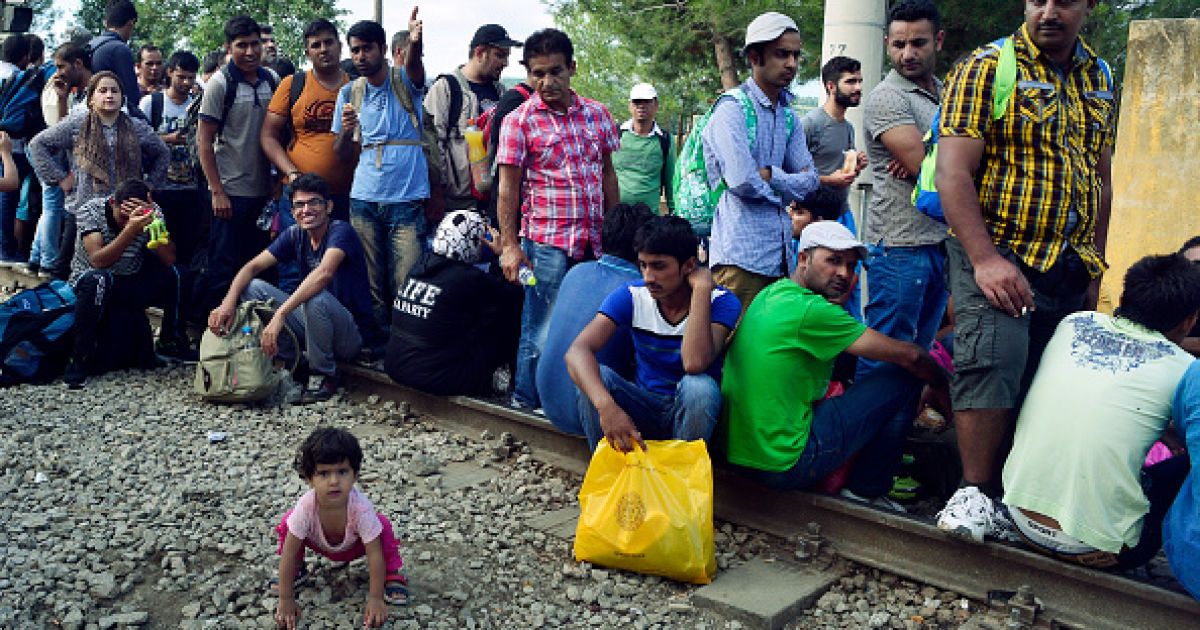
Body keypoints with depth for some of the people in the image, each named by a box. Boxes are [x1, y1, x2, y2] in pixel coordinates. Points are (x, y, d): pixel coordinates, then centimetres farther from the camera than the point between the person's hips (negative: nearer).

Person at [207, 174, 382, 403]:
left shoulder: (341, 231, -18)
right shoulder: (295, 234, 2)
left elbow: (324, 273, -36)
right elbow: (253, 266, -2)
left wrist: (280, 314, -44)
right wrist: (228, 302, -22)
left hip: (352, 334, -6)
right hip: (310, 322, 7)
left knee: (315, 298, -37)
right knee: (253, 287, -4)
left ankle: (326, 376, -13)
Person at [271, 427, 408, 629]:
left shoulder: (361, 506, -39)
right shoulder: (306, 506, -37)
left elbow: (375, 553, -33)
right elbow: (289, 551, -29)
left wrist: (376, 599, -34)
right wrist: (286, 599, -27)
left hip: (354, 546, -1)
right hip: (320, 545, 2)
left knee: (383, 526, -31)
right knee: (286, 523, -23)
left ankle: (391, 575, -6)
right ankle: (297, 571, 3)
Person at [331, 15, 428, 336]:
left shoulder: (405, 81, 2)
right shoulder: (349, 93, 11)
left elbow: (415, 67, -23)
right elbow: (344, 156, 10)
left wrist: (415, 42, -46)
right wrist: (345, 131, -12)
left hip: (407, 199, -3)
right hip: (364, 201, 3)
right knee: (371, 286, 6)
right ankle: (376, 344, 16)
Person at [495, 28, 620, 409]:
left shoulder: (597, 114, 9)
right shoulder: (519, 121, -4)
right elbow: (508, 188, -5)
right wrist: (509, 246, -10)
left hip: (594, 242, 4)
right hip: (546, 243, -4)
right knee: (542, 330, 1)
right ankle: (528, 403, 17)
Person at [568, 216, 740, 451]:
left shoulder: (721, 302, -16)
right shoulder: (631, 296, -11)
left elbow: (695, 364, -35)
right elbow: (578, 350, -25)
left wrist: (702, 287, -31)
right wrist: (606, 405, -44)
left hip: (689, 411, -2)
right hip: (645, 404, 2)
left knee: (699, 385, -35)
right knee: (594, 376, -26)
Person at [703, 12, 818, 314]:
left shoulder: (789, 116, 17)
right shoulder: (732, 109, -7)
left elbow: (809, 180, 10)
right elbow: (742, 181, -19)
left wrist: (768, 175, -6)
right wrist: (781, 189, 0)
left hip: (780, 253, 8)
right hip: (741, 255, -8)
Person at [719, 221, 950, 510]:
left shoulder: (771, 293, 10)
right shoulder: (807, 310, -17)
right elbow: (908, 355, -11)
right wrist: (941, 384, 5)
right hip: (783, 464, -10)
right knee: (904, 374, -4)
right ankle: (865, 491, 7)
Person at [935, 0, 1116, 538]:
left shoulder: (1099, 78, 15)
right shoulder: (987, 68, -4)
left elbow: (1100, 178, 21)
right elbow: (953, 173, -13)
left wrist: (1094, 267, 16)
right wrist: (985, 260, -22)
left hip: (1070, 268, 6)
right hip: (996, 256, -6)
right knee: (992, 365, -20)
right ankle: (975, 494, -8)